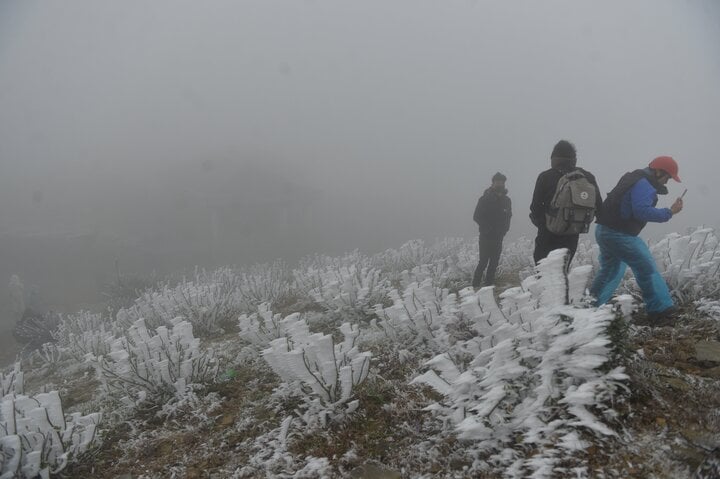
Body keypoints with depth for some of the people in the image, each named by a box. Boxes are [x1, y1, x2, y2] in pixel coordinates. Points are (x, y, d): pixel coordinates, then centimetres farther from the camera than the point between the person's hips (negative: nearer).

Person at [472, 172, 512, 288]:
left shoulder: (506, 200, 10)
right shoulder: (485, 199, -5)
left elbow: (508, 216, 18)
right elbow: (477, 217, -7)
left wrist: (504, 229, 2)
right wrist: (487, 228, -13)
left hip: (498, 237, 5)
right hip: (486, 236, -5)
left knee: (494, 262, 7)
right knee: (483, 262, -8)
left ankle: (489, 285, 15)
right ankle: (475, 285, -2)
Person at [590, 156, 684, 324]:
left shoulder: (634, 178, 16)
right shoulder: (644, 185, -15)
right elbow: (642, 211, -27)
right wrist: (669, 212, -22)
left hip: (604, 231, 10)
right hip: (618, 235, -10)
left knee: (610, 271, 21)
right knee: (647, 269, -5)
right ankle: (660, 310, -2)